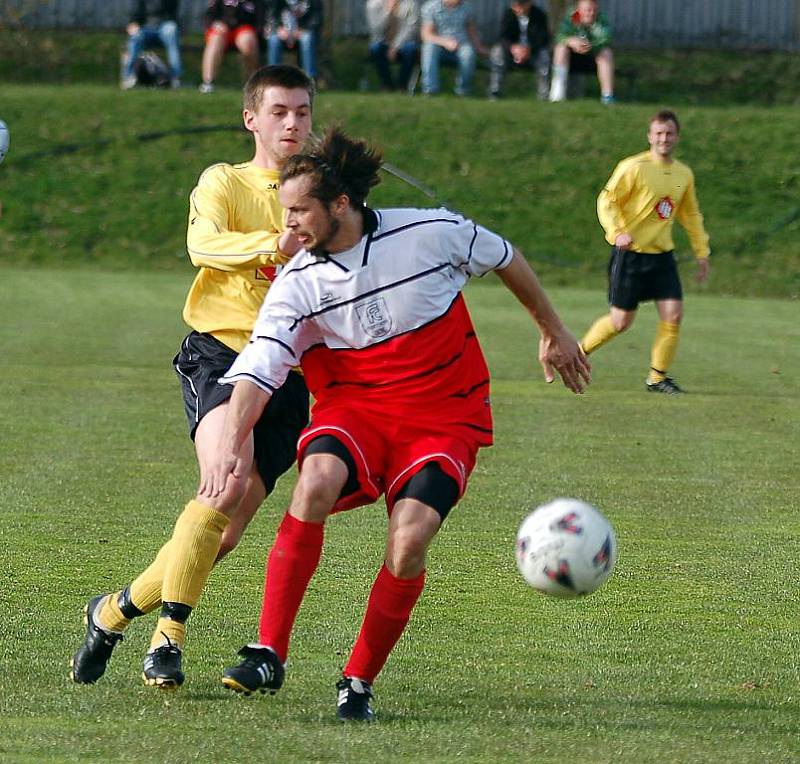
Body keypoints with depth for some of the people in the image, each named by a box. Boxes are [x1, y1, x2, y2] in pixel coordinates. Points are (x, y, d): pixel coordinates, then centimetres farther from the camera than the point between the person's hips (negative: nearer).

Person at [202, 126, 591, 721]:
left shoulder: (432, 233, -11)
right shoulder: (298, 284, -7)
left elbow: (507, 259, 8)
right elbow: (258, 368, -17)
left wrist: (554, 333, 20)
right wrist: (232, 442, -35)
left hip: (444, 419, -1)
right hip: (353, 410, 1)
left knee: (410, 538, -26)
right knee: (316, 481, -33)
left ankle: (360, 681, -3)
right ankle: (269, 656, -26)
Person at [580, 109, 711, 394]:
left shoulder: (684, 174, 8)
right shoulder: (634, 167, -11)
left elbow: (691, 215, 21)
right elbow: (607, 201, -10)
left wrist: (702, 252, 18)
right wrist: (617, 232, -26)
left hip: (662, 254, 5)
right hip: (630, 253, -5)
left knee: (673, 314, -8)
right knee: (621, 320, -1)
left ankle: (658, 377, 5)